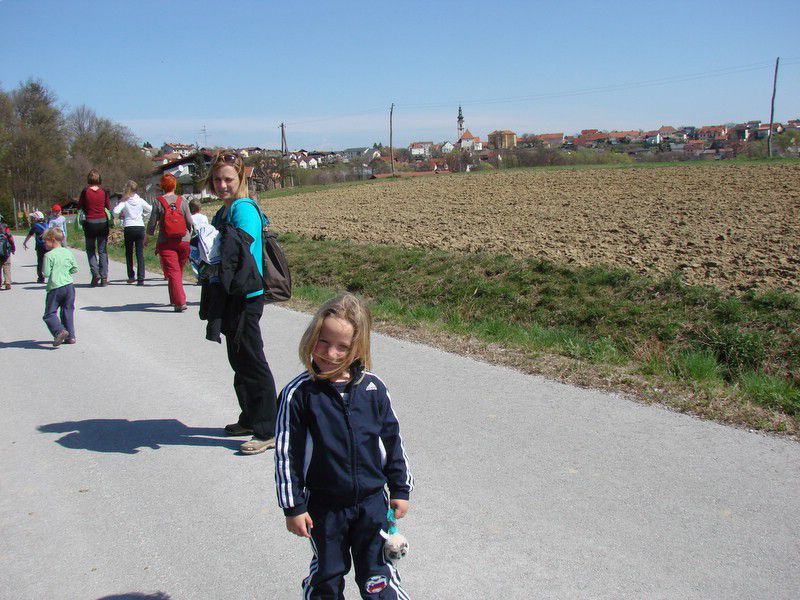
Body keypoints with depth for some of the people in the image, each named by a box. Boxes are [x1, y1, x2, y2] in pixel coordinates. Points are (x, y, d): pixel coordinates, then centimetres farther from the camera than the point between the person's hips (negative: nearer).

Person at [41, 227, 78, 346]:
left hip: (55, 288, -6)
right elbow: (75, 269, 10)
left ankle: (59, 331, -20)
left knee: (49, 314, 2)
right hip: (69, 285, 6)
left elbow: (46, 273, -13)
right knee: (68, 311, 14)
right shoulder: (68, 253, 6)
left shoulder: (49, 255, -11)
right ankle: (70, 336, 14)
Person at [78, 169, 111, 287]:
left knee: (90, 249, 15)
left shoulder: (85, 191, -7)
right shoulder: (104, 192, -3)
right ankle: (104, 278, 3)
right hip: (103, 222, 1)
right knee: (102, 250, 8)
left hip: (90, 223, -1)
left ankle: (95, 272, -4)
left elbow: (79, 206, 1)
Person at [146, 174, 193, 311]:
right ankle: (174, 299, 29)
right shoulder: (182, 201, 1)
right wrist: (189, 237, 20)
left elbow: (152, 223, -1)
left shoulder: (158, 202, -4)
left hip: (166, 243, -2)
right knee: (179, 270, 17)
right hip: (183, 241, 2)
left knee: (172, 272, -2)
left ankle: (180, 302, -12)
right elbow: (189, 222, 4)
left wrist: (147, 238, 15)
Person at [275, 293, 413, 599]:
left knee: (377, 574, 15)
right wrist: (292, 506, -7)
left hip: (372, 500, 2)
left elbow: (392, 439, 3)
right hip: (324, 505, -1)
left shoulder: (372, 388, -7)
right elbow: (286, 453, -9)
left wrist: (400, 489, 7)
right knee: (326, 574, 18)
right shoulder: (298, 393, -14)